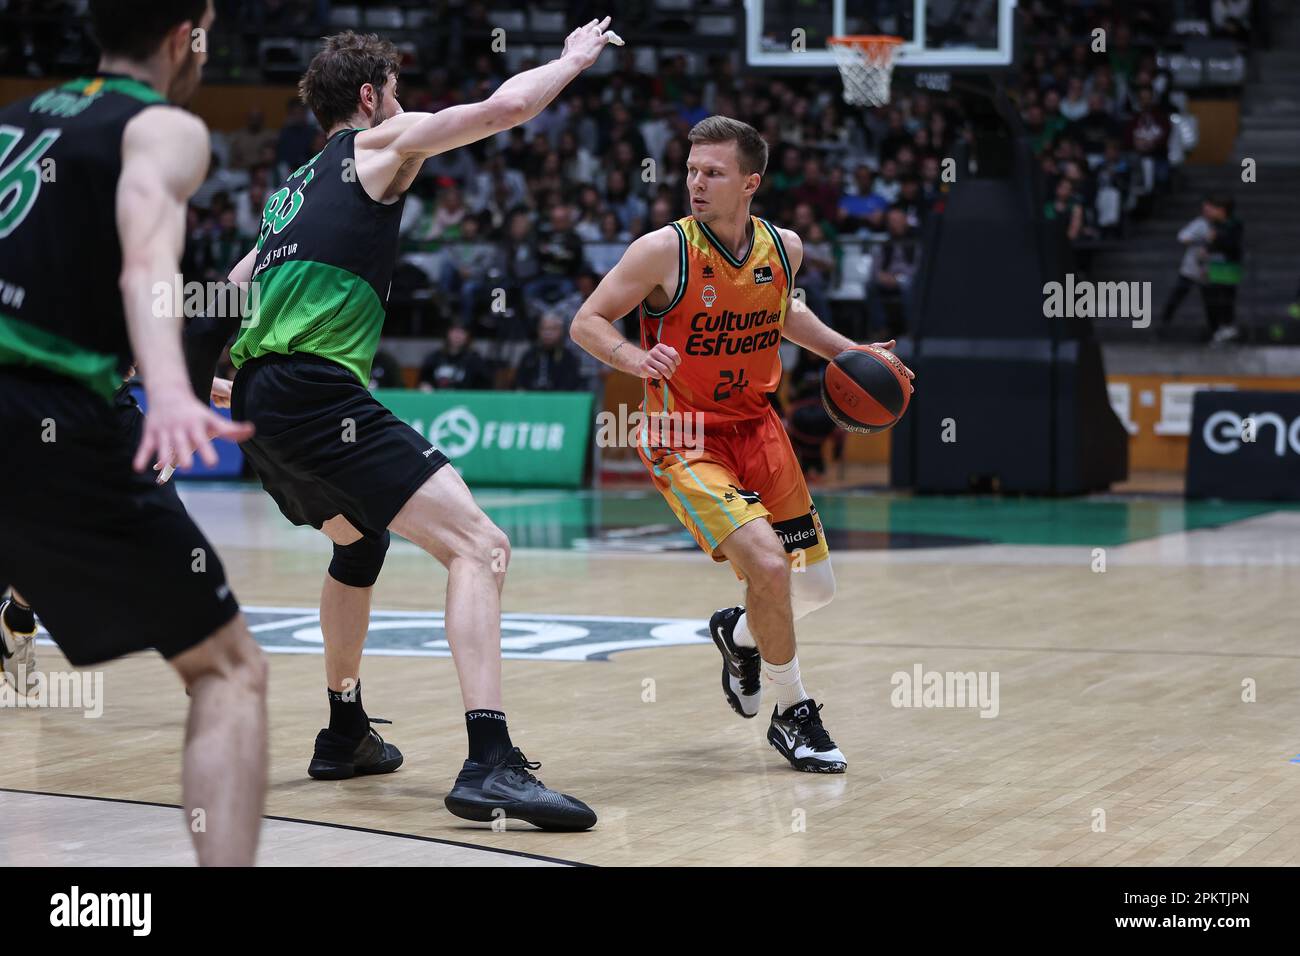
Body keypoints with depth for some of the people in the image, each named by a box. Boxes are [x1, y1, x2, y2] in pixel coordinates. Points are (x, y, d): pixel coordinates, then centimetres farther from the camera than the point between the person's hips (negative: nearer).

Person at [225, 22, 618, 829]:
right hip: (317, 390, -9)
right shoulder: (380, 142, 5)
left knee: (361, 541, 35)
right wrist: (575, 59, 12)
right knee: (480, 546, -15)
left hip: (262, 398, 9)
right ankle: (491, 765, -30)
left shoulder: (298, 187, 28)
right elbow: (508, 106, -4)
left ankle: (345, 733, 41)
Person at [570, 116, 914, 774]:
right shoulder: (664, 250, -18)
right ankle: (793, 714, -2)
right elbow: (586, 323, -12)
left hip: (755, 426, 6)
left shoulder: (783, 248, -2)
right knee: (767, 563, -23)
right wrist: (637, 358, -30)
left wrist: (848, 352, 11)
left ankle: (739, 634, 42)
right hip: (682, 437, -6)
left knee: (814, 586, 7)